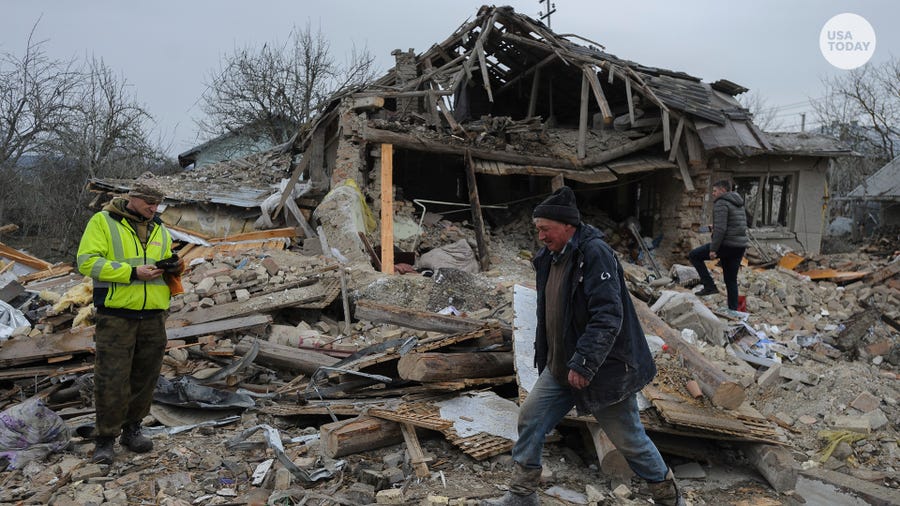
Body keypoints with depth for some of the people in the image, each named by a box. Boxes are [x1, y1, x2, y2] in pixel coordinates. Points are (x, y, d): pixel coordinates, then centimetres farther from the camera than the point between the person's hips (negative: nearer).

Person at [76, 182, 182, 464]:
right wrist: (133, 272, -19)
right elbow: (87, 261, -11)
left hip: (153, 317, 5)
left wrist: (175, 269, -4)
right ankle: (106, 439, 10)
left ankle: (132, 429, 25)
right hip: (116, 316, -5)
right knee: (111, 379, -3)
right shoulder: (103, 222, -1)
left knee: (144, 377, 11)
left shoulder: (160, 231, 14)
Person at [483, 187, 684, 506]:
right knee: (530, 418, 6)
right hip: (560, 367, 8)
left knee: (628, 439, 7)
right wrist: (543, 358, 20)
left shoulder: (595, 253, -19)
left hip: (604, 369, -8)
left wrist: (584, 364, -29)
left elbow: (608, 316, -27)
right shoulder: (549, 259, 7)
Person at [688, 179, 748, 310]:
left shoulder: (721, 203, -10)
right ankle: (733, 310, 15)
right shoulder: (738, 205, 19)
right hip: (740, 245, 9)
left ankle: (709, 286, 1)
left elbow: (720, 228, -21)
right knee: (731, 281, 14)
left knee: (694, 255, 7)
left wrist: (713, 249, -19)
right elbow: (742, 227, 22)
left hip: (726, 244, -9)